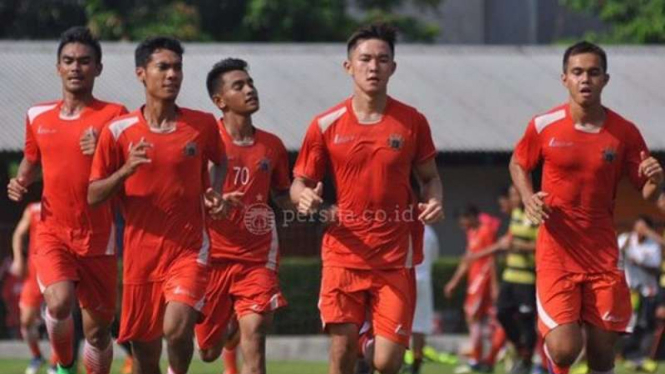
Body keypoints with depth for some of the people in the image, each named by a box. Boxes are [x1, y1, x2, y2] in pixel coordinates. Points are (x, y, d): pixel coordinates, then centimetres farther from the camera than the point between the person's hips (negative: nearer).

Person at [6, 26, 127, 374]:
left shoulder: (113, 115, -4)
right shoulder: (38, 116, 9)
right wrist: (20, 182, 5)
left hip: (97, 237, -1)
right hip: (53, 231, 1)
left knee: (97, 330, 4)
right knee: (59, 303, -24)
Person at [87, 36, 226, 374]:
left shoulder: (203, 125, 0)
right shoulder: (118, 131, -3)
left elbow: (220, 161, 23)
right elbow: (93, 196, 0)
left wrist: (214, 194, 3)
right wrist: (126, 171, -18)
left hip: (189, 250, -1)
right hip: (140, 254, 1)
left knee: (177, 328, -25)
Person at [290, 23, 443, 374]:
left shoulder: (412, 121, 2)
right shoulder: (326, 125, 1)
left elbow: (430, 177, 14)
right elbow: (300, 183, 8)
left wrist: (433, 203, -8)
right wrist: (304, 196, -16)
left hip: (395, 260, 0)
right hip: (343, 255, 0)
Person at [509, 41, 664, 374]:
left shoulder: (624, 132, -1)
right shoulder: (544, 127, -3)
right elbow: (518, 164, 14)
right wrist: (528, 198, -5)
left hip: (603, 255, 2)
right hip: (556, 254, -2)